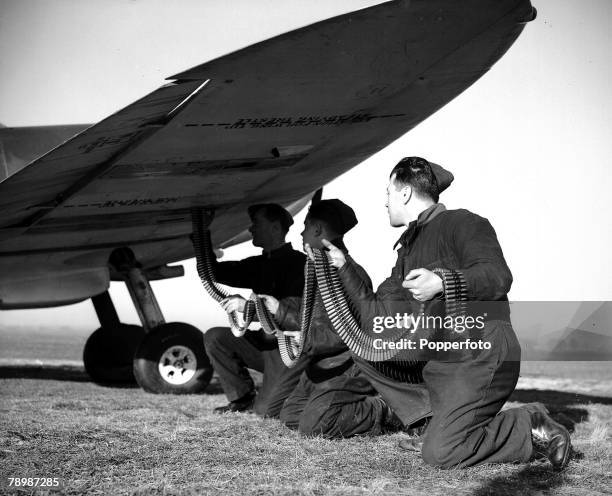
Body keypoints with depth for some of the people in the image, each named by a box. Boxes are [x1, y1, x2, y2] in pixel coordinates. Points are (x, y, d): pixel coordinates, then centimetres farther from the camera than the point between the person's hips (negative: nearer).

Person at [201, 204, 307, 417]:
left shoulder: (298, 263, -14)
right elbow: (214, 272, 15)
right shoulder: (260, 265, 13)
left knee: (266, 410, -16)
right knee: (215, 338, -5)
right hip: (268, 342, 8)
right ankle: (243, 398, 3)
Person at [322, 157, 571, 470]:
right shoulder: (408, 249, 22)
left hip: (482, 355, -9)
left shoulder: (462, 223, -3)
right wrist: (343, 267, 16)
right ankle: (530, 423, 11)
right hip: (441, 363, 9)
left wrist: (442, 282, -34)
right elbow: (380, 315, 18)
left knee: (439, 452, -20)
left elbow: (498, 276, -20)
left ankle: (532, 431, -4)